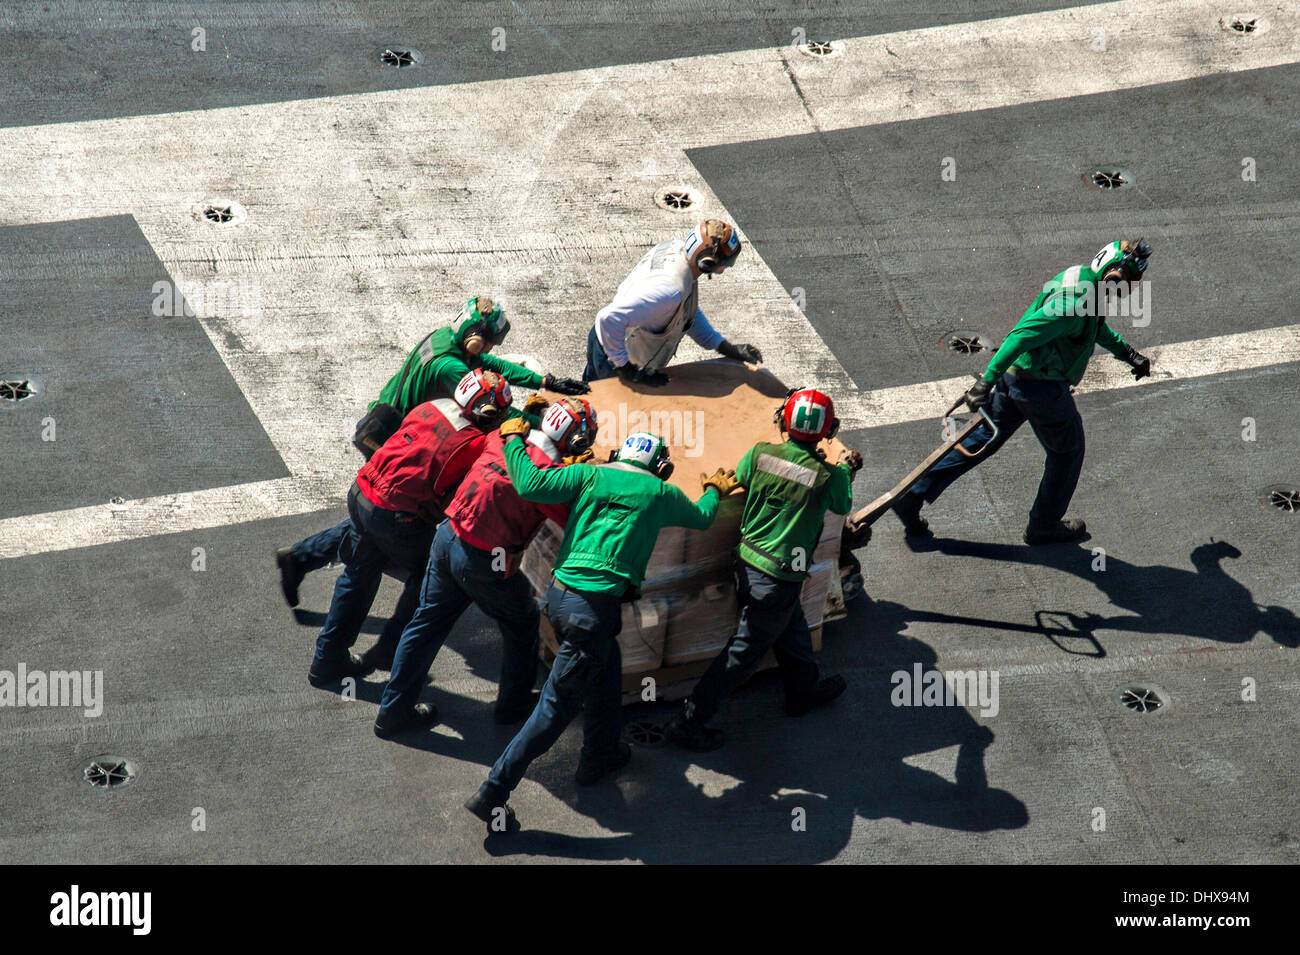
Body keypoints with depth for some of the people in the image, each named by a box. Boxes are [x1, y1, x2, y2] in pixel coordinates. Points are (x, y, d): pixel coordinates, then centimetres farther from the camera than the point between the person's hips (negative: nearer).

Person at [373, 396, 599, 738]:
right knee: (521, 625, 20)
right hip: (483, 562, -6)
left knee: (428, 622, 19)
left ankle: (392, 711, 28)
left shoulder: (502, 439, -1)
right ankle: (513, 705, 36)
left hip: (447, 538, 7)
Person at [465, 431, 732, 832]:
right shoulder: (660, 494, 6)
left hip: (559, 593, 6)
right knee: (558, 705, 0)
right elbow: (701, 518, 27)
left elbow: (530, 485, -5)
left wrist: (514, 441, 10)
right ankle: (493, 794, -1)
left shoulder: (592, 475, 9)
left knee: (606, 668, 29)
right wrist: (714, 490, 48)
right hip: (593, 607, -6)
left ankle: (601, 755, 47)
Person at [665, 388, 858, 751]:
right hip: (780, 580, -6)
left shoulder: (760, 453, -10)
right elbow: (843, 505, 3)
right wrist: (846, 469, 23)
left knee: (792, 626, 28)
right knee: (744, 651, 5)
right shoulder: (828, 476, -18)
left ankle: (804, 690, 50)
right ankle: (689, 722, 8)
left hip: (747, 561, 6)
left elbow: (739, 480, 12)